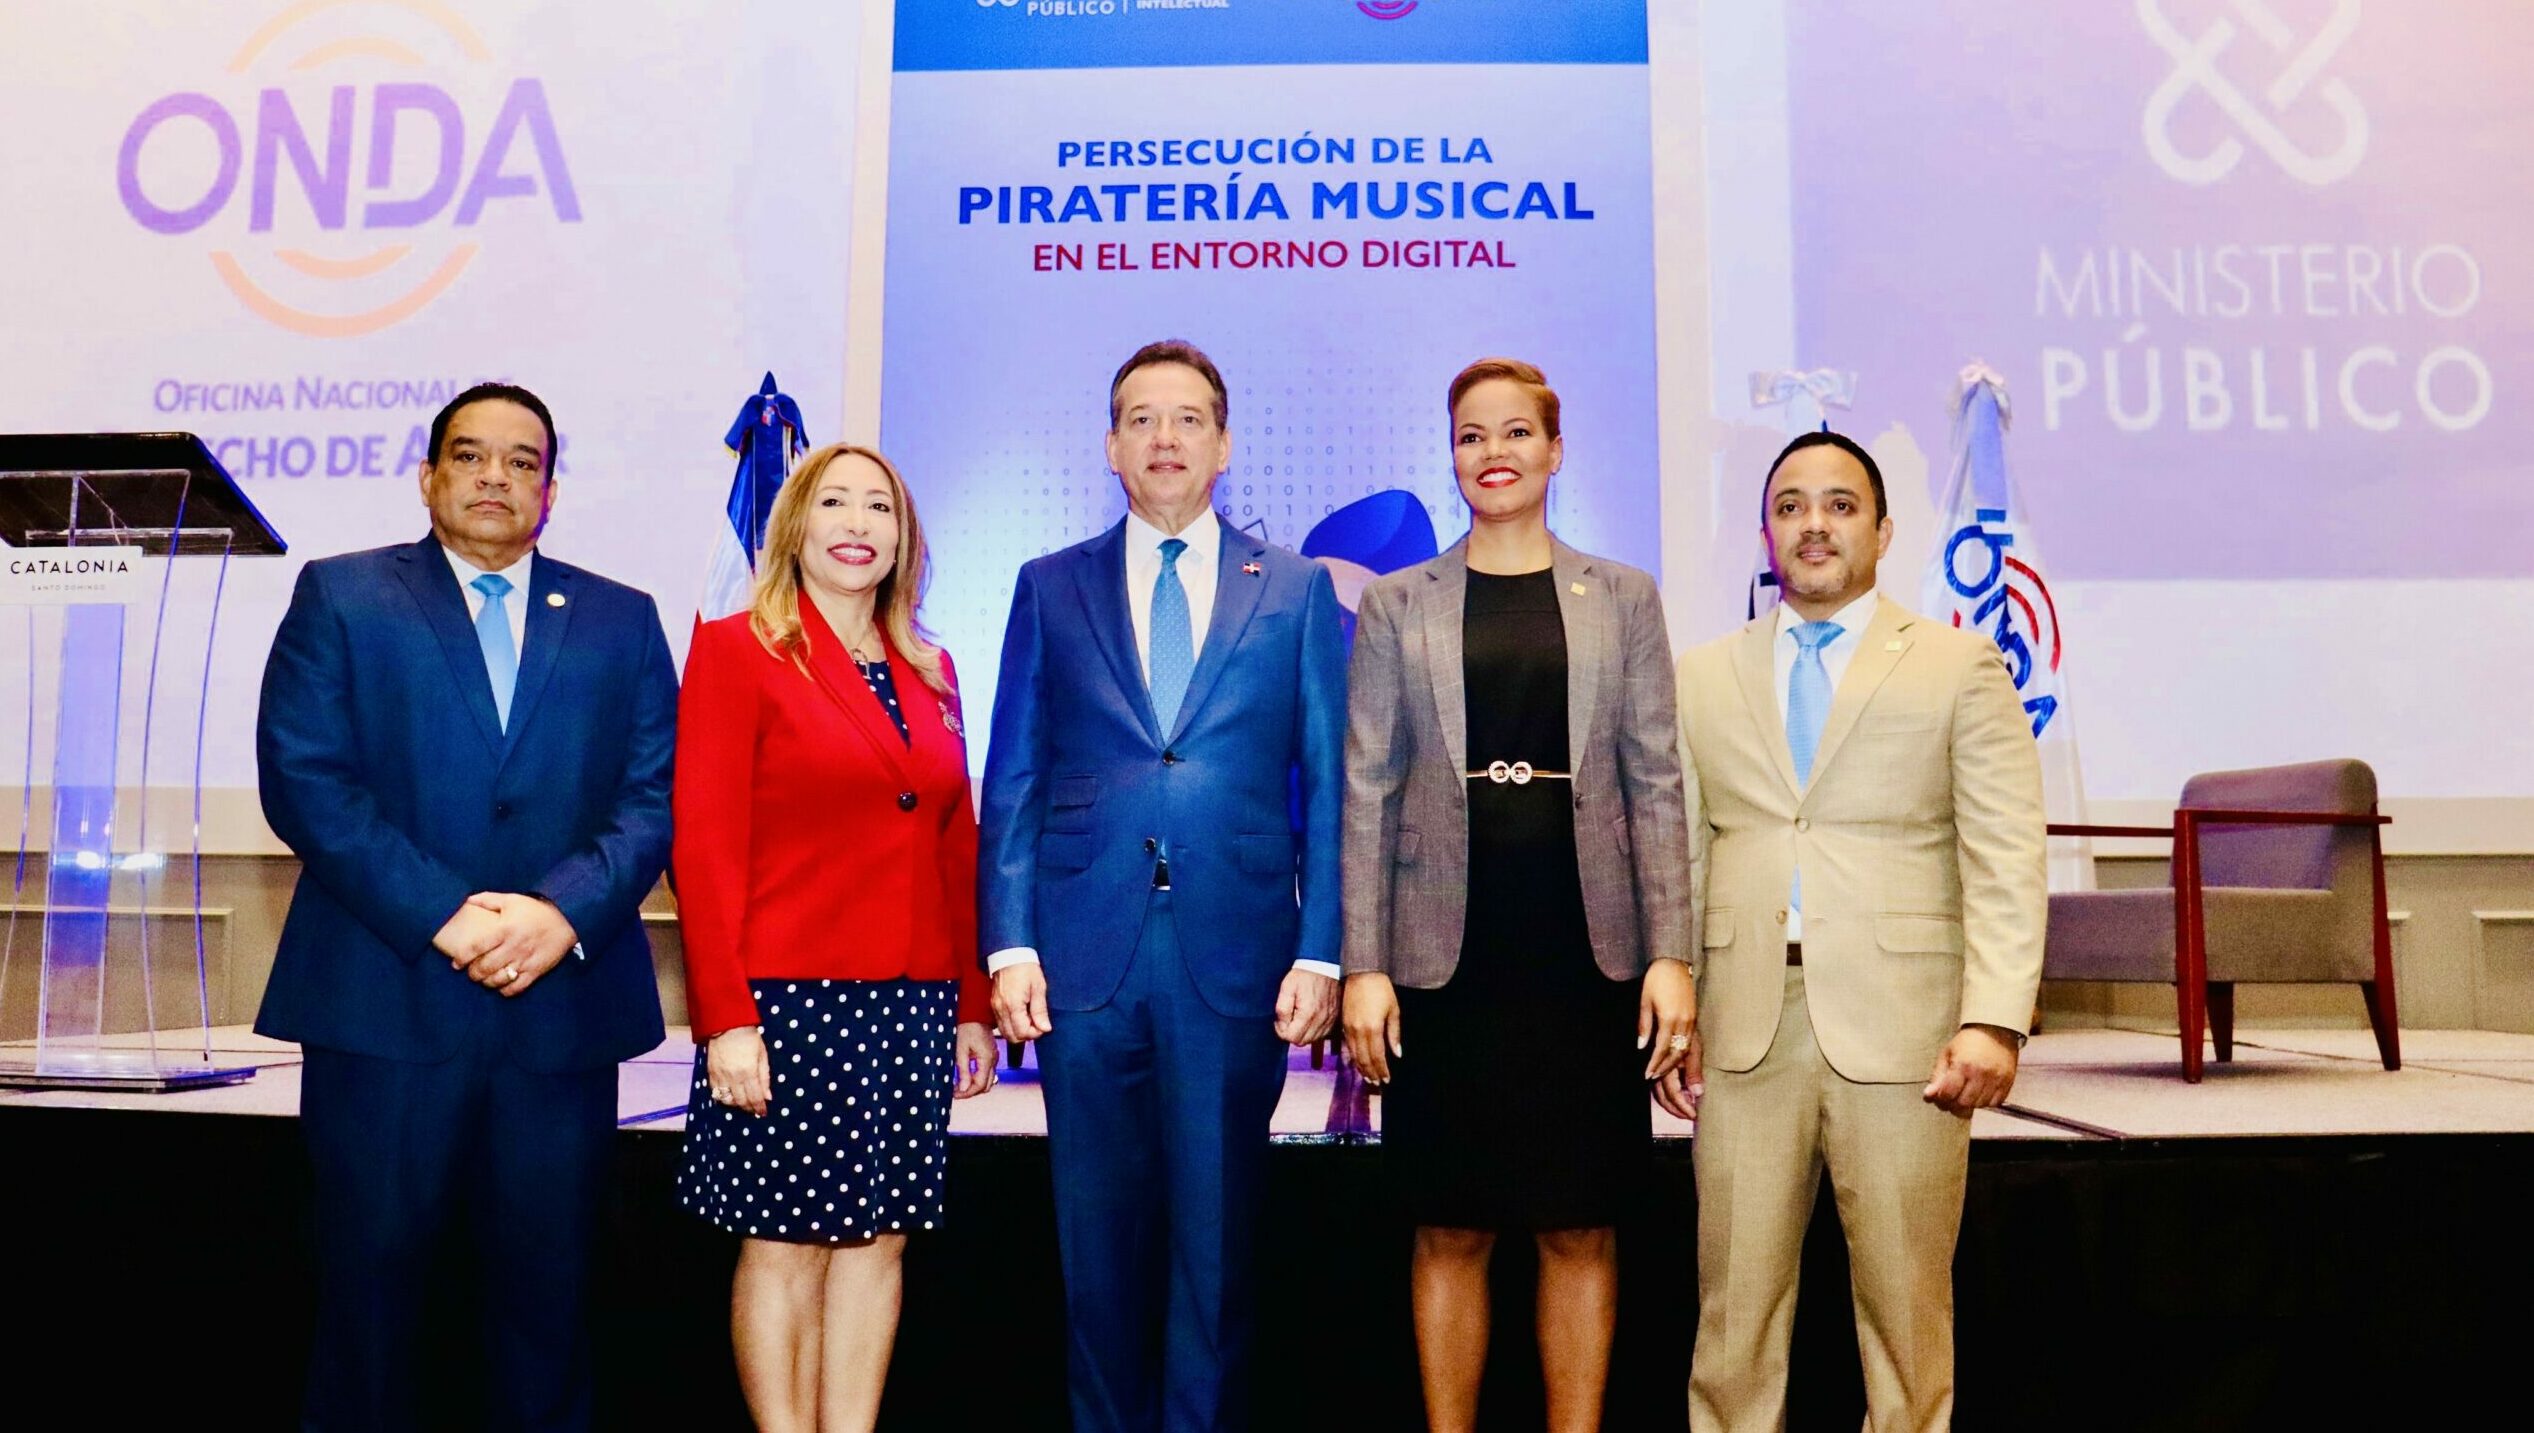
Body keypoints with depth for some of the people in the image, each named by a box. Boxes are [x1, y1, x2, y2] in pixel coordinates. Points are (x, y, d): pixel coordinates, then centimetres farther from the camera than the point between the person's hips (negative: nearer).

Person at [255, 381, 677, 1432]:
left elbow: (657, 794, 3)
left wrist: (563, 911, -13)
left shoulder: (622, 621, 12)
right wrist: (442, 914, -14)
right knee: (370, 1275, 8)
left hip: (563, 1003, 2)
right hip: (384, 999, -1)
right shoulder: (340, 597, 7)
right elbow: (303, 780, -4)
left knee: (547, 1285, 9)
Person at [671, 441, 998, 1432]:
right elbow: (705, 846, -8)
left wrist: (973, 1005, 10)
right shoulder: (737, 651, -2)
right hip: (787, 1000, -5)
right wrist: (724, 1017, -14)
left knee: (878, 1237, 9)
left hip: (912, 1006, 5)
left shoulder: (931, 672, 14)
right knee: (784, 1241, 4)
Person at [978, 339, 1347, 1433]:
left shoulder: (1298, 590, 8)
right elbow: (1014, 783, 7)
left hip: (1237, 962, -1)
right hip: (1086, 959, 1)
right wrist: (1010, 945, -2)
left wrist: (1321, 952, -3)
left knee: (1216, 1239, 7)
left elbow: (1329, 784, 4)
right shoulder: (1050, 587, 10)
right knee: (1099, 1236, 9)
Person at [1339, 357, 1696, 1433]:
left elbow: (1656, 784, 5)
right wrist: (1362, 968, -4)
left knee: (1581, 1229, 7)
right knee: (1451, 1230, 7)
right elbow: (1366, 793, 3)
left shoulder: (1623, 598, 9)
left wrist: (1670, 955, -3)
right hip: (1446, 953, 0)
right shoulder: (1394, 605, 7)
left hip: (1585, 952, 1)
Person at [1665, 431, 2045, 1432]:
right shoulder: (1701, 677, 13)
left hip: (1899, 1028, -1)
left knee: (1907, 1303, 6)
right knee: (1737, 1303, 5)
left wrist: (1995, 1019, -12)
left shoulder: (1959, 666, 6)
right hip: (1746, 1026, 2)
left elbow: (2006, 861, -1)